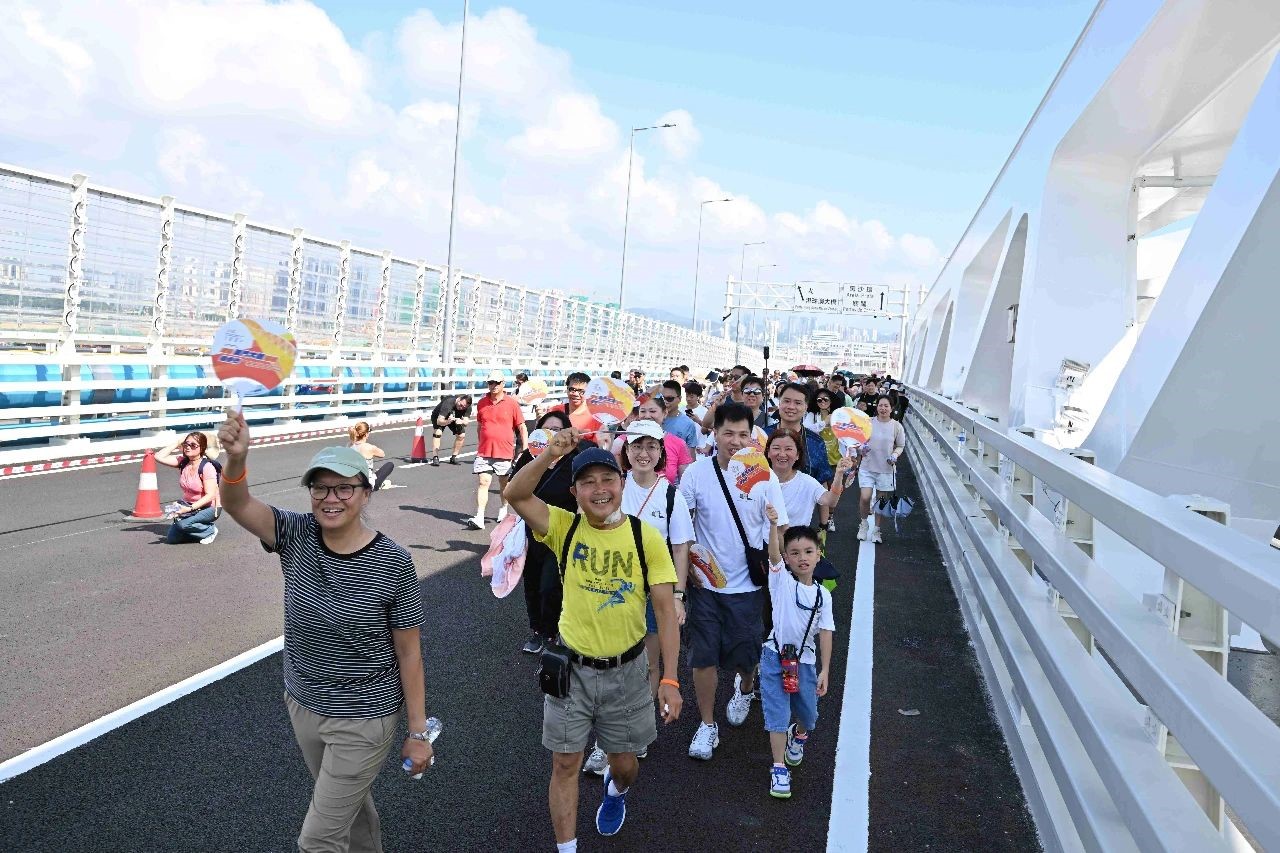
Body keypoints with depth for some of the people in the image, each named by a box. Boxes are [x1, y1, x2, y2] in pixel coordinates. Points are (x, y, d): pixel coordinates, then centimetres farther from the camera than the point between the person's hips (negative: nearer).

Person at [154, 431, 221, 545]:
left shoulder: (207, 467, -20)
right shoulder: (182, 462, -2)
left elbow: (210, 495, -23)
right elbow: (159, 457, -9)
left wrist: (190, 508, -34)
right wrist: (177, 443, -9)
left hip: (209, 507, -6)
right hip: (189, 506, 7)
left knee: (182, 523, -30)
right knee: (171, 538, -4)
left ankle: (210, 530, -5)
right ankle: (200, 528, 18)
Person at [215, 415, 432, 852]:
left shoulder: (392, 563, -20)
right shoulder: (297, 536, -10)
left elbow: (409, 654, -13)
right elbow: (238, 504, -27)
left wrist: (418, 733, -7)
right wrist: (236, 458, -48)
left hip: (363, 719, -5)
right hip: (303, 706, 5)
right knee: (351, 805, 26)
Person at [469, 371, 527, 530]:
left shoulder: (512, 403, -3)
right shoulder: (482, 403, 7)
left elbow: (522, 428, -1)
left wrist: (525, 450, -7)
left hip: (505, 451, -2)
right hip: (484, 452, 2)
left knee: (504, 484, 13)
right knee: (483, 482, -8)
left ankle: (503, 509, 36)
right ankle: (479, 517, -12)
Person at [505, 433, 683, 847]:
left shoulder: (647, 537, -13)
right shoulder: (565, 527, -10)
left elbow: (666, 611, -11)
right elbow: (514, 495, -26)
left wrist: (670, 678, -15)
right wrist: (550, 454, -40)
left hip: (626, 669, 0)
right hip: (571, 667, 0)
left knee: (624, 761, 19)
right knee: (565, 762, 7)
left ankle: (616, 790, 55)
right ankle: (566, 847, 26)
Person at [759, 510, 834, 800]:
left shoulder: (822, 596, 1)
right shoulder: (781, 580, -7)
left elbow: (825, 633, 1)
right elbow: (773, 551, -25)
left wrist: (825, 670, -2)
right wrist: (773, 524, -42)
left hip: (805, 660, 3)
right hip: (775, 655, -2)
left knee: (808, 713, 14)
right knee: (777, 712, -4)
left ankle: (799, 734, 49)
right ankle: (779, 767, 8)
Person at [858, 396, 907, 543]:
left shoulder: (897, 426, -4)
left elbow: (901, 446, 6)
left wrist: (895, 455, -13)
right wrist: (862, 448, -14)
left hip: (886, 469, 0)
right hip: (867, 467, 0)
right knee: (865, 498, -9)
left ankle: (877, 530, 24)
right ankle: (864, 523, 19)